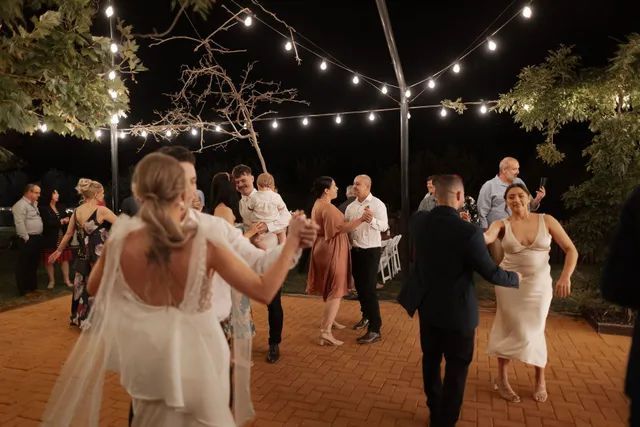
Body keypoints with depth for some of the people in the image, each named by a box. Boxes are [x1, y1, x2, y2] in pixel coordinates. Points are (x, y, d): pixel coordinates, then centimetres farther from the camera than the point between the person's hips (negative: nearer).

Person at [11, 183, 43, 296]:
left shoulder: (34, 204, 16)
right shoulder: (21, 205, -13)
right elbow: (20, 223, -19)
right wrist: (26, 238, -19)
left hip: (37, 238, 9)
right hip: (28, 239, -9)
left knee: (33, 264, 16)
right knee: (24, 265, 0)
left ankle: (33, 287, 25)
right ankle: (24, 290, 5)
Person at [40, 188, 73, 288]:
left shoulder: (61, 207, 12)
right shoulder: (43, 209, -7)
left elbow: (66, 218, 16)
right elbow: (46, 223, -16)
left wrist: (66, 220, -5)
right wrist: (60, 222, -11)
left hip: (62, 237, 4)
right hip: (50, 239, -4)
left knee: (65, 258, 4)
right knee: (49, 260, 5)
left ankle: (67, 280, 11)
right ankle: (51, 281, 16)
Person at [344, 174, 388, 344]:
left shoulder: (377, 204, -10)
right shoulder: (350, 207, 9)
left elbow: (384, 226, -23)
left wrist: (372, 220, -41)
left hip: (371, 250, -7)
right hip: (355, 250, 7)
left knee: (369, 288, -9)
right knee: (359, 286, 16)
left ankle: (375, 329, -3)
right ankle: (366, 316, 37)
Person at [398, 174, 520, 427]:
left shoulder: (418, 221, -10)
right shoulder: (469, 232, -25)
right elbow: (491, 273, -13)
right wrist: (515, 278, 6)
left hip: (427, 306, 6)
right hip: (457, 311, -5)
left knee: (431, 360, 22)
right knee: (457, 366, 14)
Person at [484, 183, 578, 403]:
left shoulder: (546, 220, -5)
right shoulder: (502, 225, -9)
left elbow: (571, 250, -4)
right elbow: (485, 238, -30)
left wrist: (565, 276, -17)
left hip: (539, 286, 1)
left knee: (534, 332, 11)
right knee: (509, 330, 7)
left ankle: (540, 379, 35)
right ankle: (502, 379, 26)